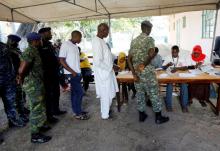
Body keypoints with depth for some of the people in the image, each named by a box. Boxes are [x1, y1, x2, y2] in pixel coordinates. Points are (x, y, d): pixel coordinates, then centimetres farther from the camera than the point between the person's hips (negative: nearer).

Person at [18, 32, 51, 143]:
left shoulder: (33, 51, 11)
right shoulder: (30, 52, -20)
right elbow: (21, 69, -30)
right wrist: (21, 78, -13)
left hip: (37, 83, 10)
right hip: (33, 85, -10)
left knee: (39, 107, 22)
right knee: (37, 109, 0)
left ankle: (39, 126, 39)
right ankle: (35, 135, 13)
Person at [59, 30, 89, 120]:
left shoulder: (75, 46, 12)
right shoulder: (65, 45, -11)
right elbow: (62, 61, -14)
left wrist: (79, 72, 11)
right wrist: (72, 72, -17)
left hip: (77, 73, 8)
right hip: (72, 74, -8)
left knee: (75, 92, 14)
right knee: (79, 92, -5)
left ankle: (77, 110, 25)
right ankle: (78, 113, 8)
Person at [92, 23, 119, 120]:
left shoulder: (99, 40, 8)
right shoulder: (98, 42, -22)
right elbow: (98, 62, -27)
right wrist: (111, 67, -17)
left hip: (106, 71, 9)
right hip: (104, 72, -9)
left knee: (108, 93, 21)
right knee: (106, 94, 5)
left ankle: (106, 110, 39)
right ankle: (105, 114, 23)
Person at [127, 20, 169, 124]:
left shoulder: (134, 41, 9)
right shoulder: (149, 39, -8)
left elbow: (129, 58, 3)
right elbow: (151, 54, -27)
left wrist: (134, 74, 0)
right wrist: (144, 64, -12)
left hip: (136, 71, 6)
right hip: (147, 71, -6)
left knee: (139, 93, 15)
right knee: (154, 94, 6)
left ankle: (141, 115, 25)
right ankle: (158, 117, 18)